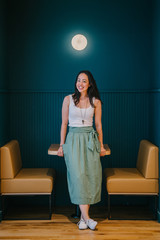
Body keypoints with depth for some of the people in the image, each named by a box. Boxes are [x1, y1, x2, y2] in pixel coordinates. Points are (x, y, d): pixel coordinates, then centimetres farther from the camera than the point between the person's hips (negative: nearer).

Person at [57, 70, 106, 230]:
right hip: (73, 139, -1)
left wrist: (101, 145, 8)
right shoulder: (68, 99, 5)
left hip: (90, 140, 1)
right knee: (78, 175, -16)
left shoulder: (95, 102, 7)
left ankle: (83, 217, 1)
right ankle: (86, 217, -13)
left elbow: (98, 125, 11)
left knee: (91, 175, -9)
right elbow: (64, 123, 7)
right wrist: (62, 145, 3)